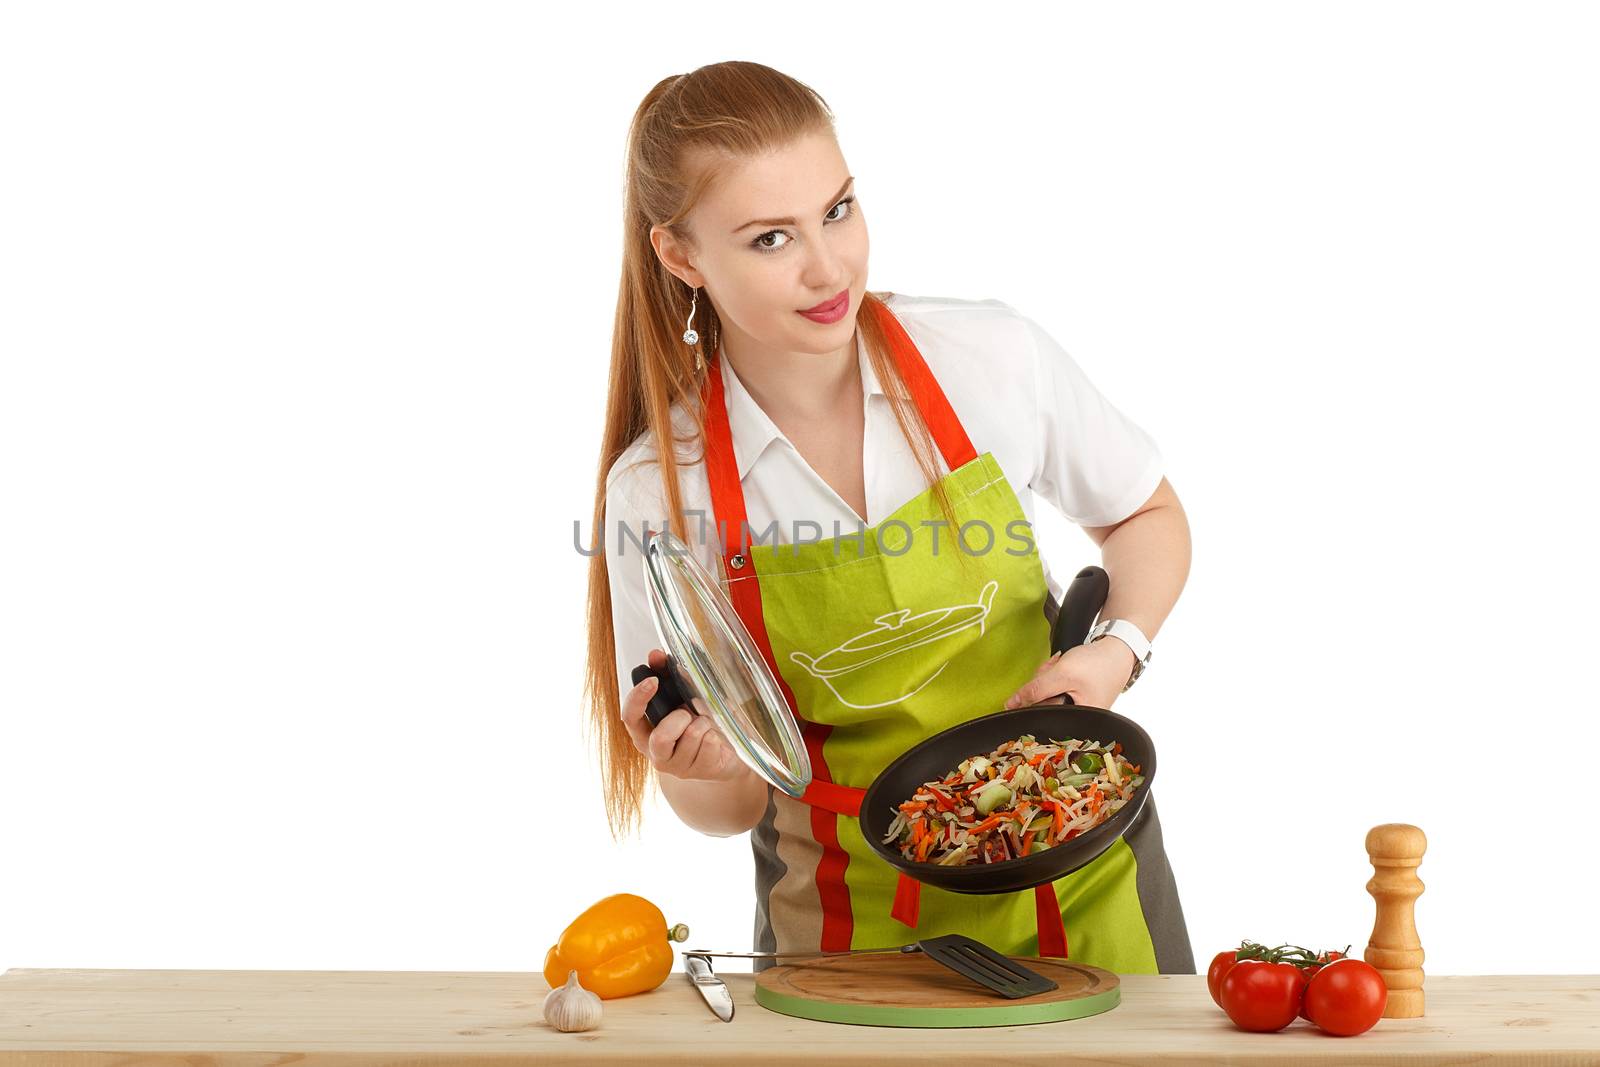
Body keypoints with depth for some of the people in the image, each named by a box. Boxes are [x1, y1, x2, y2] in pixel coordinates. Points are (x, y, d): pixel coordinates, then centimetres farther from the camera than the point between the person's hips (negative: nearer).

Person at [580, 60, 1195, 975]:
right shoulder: (657, 491, -14)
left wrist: (1120, 648, -11)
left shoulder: (993, 357, -13)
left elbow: (1149, 514, 7)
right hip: (855, 925, -1)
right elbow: (728, 809, -4)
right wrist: (708, 768, -27)